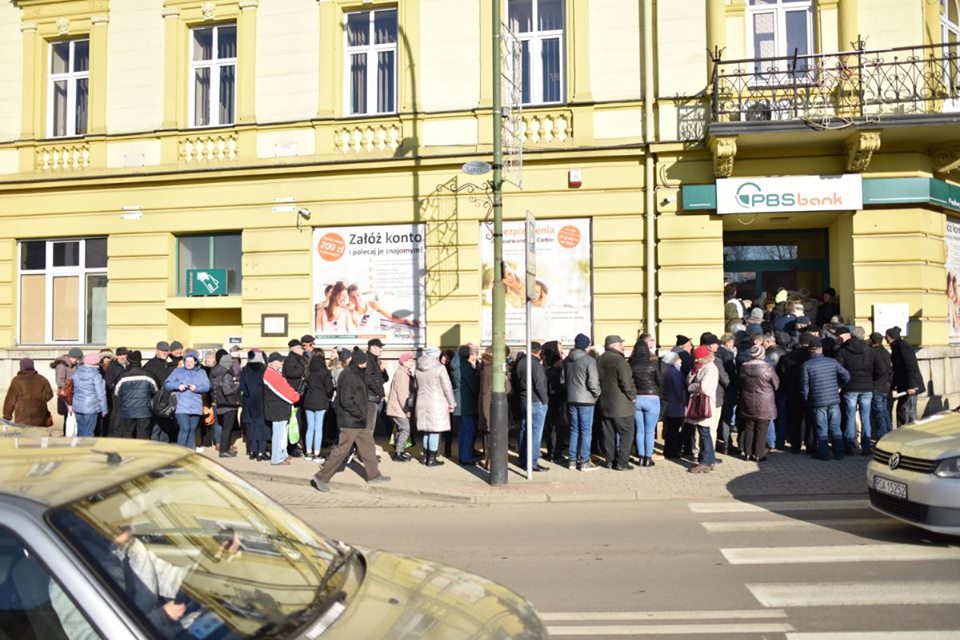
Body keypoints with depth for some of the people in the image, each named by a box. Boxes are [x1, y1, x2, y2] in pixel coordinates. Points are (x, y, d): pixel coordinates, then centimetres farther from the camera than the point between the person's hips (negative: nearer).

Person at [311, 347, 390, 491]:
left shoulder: (357, 374, 12)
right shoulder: (348, 375, -19)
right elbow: (346, 400, -24)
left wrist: (362, 415, 14)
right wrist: (360, 415, -19)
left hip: (359, 420, 10)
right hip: (350, 420, -10)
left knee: (368, 446, 16)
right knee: (342, 449, -5)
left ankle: (374, 475, 28)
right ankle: (321, 478, 4)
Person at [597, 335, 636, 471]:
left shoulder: (599, 360, 8)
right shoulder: (619, 360, -17)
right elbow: (626, 382, -21)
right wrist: (632, 396, -8)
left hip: (605, 404, 7)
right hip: (621, 405, -7)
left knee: (609, 434, 12)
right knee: (626, 434, 2)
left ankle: (610, 461, 16)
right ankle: (622, 462, 1)